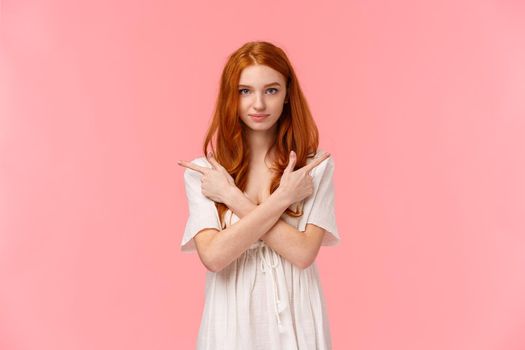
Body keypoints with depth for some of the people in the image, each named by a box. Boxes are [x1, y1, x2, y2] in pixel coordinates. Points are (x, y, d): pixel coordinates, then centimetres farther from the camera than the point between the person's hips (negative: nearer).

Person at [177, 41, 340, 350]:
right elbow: (213, 255, -17)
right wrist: (282, 197, -18)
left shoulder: (317, 166, -7)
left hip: (294, 321, 0)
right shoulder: (202, 172, -5)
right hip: (233, 321, 0)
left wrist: (232, 196, -16)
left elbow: (303, 252, -17)